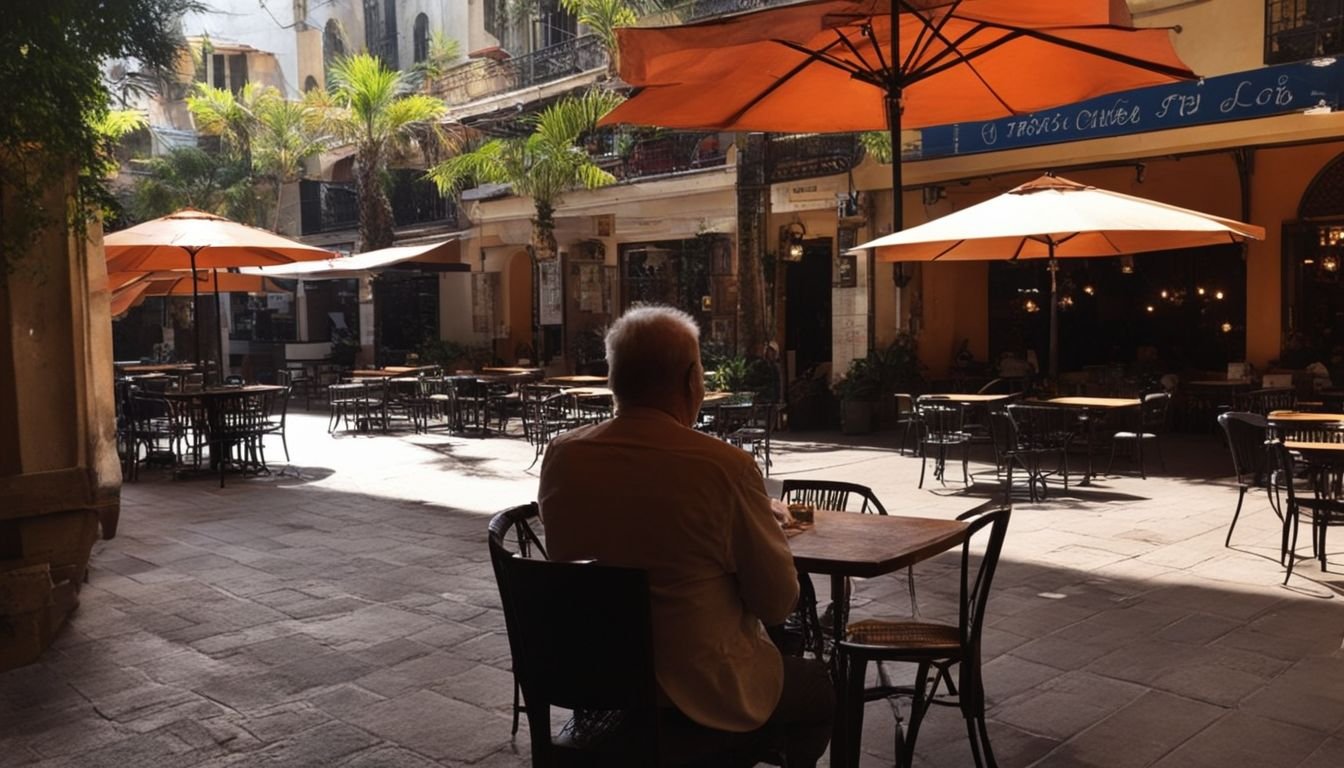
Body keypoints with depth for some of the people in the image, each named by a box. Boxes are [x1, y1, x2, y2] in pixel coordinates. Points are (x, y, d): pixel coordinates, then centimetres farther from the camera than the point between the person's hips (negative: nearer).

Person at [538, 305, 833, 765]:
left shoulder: (561, 456, -10)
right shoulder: (725, 467, -25)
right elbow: (778, 604, -14)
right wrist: (767, 522, 4)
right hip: (701, 694, -5)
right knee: (819, 688, 26)